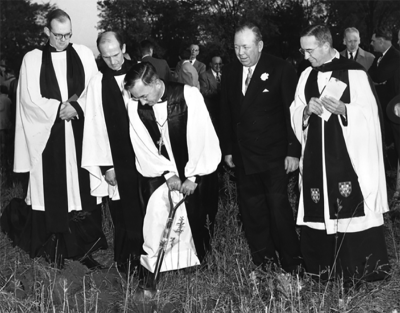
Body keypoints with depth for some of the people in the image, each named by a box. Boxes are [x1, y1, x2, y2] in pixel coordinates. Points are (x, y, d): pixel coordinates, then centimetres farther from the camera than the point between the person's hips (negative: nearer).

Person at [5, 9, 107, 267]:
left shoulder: (84, 54, 6)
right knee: (52, 192, 1)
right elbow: (29, 99, -2)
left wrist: (77, 108, -11)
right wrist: (59, 109, -11)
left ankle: (84, 246, 10)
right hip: (47, 135, -1)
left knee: (82, 188, 1)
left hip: (80, 134, 1)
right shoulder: (32, 59, 3)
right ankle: (53, 247, 12)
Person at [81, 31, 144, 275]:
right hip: (118, 159, -1)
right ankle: (126, 261, 18)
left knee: (149, 210, 4)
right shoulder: (98, 83, -2)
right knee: (124, 215, 4)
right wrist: (105, 165, -4)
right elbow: (95, 127, -1)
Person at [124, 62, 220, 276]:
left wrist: (192, 176, -14)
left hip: (195, 171, -2)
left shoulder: (188, 95, -19)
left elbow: (201, 137, -16)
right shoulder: (134, 106, -10)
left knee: (195, 217, -2)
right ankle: (156, 268, 6)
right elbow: (143, 146, -5)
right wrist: (168, 174, -11)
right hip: (159, 173, 2)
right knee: (157, 216, -10)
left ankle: (196, 265, 18)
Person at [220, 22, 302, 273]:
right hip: (243, 156, 5)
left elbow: (293, 112, -7)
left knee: (278, 205, -6)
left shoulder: (281, 70, -6)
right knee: (251, 208, 7)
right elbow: (226, 114, 13)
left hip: (274, 156, -5)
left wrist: (293, 151, -11)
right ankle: (264, 261, 19)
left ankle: (292, 262, 9)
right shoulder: (230, 73, 8)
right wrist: (227, 149, 10)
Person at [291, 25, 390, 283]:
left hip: (349, 155, -4)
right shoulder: (307, 76, 10)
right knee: (319, 212, 5)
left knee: (353, 211, -3)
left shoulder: (354, 73, -6)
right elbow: (295, 114, 13)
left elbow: (369, 113, -6)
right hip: (316, 155, 5)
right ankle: (324, 269, 17)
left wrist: (342, 108, -22)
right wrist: (307, 110, -8)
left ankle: (360, 271, 11)